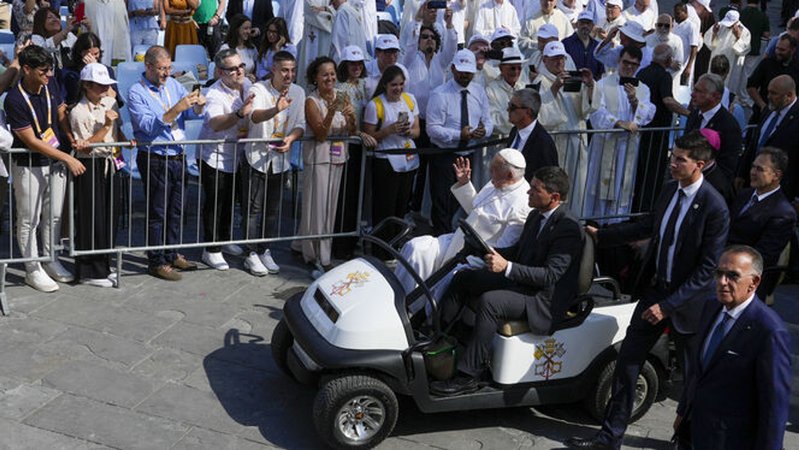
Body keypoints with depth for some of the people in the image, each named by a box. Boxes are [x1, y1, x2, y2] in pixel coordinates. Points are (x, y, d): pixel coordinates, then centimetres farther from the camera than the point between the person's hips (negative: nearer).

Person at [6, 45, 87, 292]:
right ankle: (33, 270, 18)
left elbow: (61, 113, 9)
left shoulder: (50, 84, -4)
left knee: (54, 215, 16)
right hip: (29, 166, -6)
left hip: (56, 161, 6)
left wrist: (71, 139, -10)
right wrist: (68, 158, -20)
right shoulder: (14, 100, -22)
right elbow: (31, 141, -21)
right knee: (29, 219, 6)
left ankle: (51, 260, 31)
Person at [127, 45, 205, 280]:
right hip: (155, 160, -6)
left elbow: (192, 114, 3)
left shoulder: (174, 85, 9)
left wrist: (198, 105, -20)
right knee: (157, 212, 1)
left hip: (177, 157, 6)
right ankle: (157, 262, 10)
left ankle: (172, 254, 28)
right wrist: (176, 109, -29)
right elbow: (149, 126, -20)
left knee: (176, 210, 15)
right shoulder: (136, 92, -9)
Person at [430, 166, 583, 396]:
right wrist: (491, 252, 1)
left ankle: (468, 376, -25)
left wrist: (507, 267, -33)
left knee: (489, 301, -32)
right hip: (520, 281, 10)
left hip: (545, 300, -10)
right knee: (462, 278, 4)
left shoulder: (568, 227, -20)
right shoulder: (535, 216, 8)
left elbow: (550, 275, -26)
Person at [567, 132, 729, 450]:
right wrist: (601, 236, 17)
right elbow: (647, 227, 17)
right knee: (627, 362, 4)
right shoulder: (669, 191, 0)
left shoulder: (714, 208, -21)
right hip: (655, 289, 6)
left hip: (686, 299, -6)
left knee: (694, 375, 15)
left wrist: (668, 305, -23)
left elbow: (707, 269, -20)